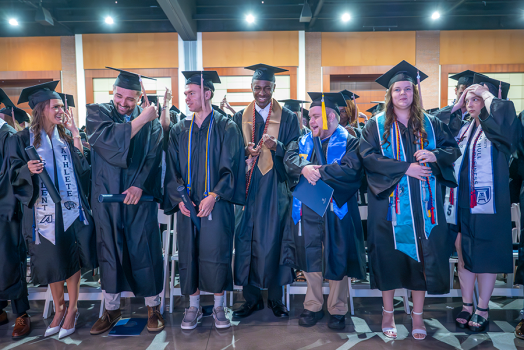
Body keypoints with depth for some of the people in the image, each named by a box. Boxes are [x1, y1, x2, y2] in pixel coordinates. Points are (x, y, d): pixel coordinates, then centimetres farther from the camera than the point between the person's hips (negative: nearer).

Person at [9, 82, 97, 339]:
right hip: (44, 211, -1)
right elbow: (16, 177, 1)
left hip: (71, 209, 1)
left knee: (72, 260, 5)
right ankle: (59, 309, 28)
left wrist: (76, 136, -9)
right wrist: (29, 169, -21)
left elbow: (84, 169, -4)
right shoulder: (22, 140, 1)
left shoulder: (67, 137, 7)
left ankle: (72, 309, 22)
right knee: (52, 260, 9)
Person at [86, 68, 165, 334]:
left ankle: (153, 307, 20)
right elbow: (108, 138, -18)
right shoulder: (97, 112, 2)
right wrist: (141, 119, -16)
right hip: (106, 197, 1)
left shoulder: (151, 119, 3)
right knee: (109, 253, 10)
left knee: (145, 251, 4)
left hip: (140, 197, 0)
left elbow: (154, 156, -4)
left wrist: (140, 185, -17)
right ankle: (111, 309, 25)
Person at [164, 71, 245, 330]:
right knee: (189, 254, 7)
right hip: (187, 204, 4)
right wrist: (179, 198, -6)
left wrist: (213, 196, -16)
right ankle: (193, 306, 23)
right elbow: (172, 169, 8)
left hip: (216, 203, -3)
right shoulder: (179, 131, 10)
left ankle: (219, 307, 18)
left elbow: (230, 167, -7)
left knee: (217, 254, 1)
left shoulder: (226, 128, -1)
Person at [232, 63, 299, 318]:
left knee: (273, 241, 0)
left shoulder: (288, 118, 5)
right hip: (247, 188, 2)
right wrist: (246, 151, -11)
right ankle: (252, 298, 16)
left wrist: (277, 146, -18)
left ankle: (275, 298, 16)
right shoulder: (240, 118, 11)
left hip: (275, 189, -2)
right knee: (246, 241, 2)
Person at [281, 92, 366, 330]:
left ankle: (337, 310, 20)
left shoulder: (349, 142, 0)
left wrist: (318, 172, -15)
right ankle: (312, 307, 24)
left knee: (337, 260, 4)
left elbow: (350, 169, -17)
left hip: (336, 210, -4)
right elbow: (289, 159, -2)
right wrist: (304, 168, -22)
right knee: (310, 257, 9)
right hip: (308, 210, 4)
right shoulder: (303, 141, 15)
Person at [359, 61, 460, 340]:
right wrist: (405, 167, -17)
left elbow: (453, 149, 9)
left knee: (422, 256, 4)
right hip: (390, 204, -2)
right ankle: (388, 312, 21)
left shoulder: (430, 124, 10)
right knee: (389, 255, 4)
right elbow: (368, 156, -9)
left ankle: (417, 315, 20)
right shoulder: (376, 125, 3)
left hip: (422, 205, 2)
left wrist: (434, 155, -13)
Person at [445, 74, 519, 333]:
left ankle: (482, 310, 18)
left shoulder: (497, 128, -7)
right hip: (461, 202, 6)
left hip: (486, 203, -6)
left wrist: (486, 93, -13)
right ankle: (467, 305, 24)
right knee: (463, 254, 11)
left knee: (485, 258, 5)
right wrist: (457, 104, 8)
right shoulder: (463, 129, 12)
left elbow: (504, 113, -29)